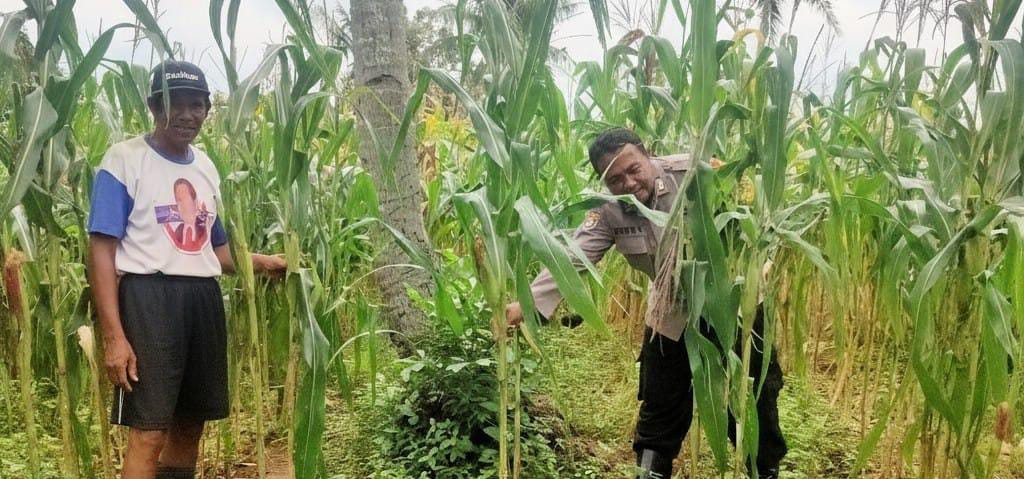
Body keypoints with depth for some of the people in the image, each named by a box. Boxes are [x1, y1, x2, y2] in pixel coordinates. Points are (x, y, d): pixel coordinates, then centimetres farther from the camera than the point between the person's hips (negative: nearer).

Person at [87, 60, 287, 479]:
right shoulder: (125, 159, -5)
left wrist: (263, 263, 7)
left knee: (191, 423, 14)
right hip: (149, 297, -7)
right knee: (149, 431, -8)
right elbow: (102, 249, -10)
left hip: (203, 298, 7)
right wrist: (114, 335, -18)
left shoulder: (205, 167, 15)